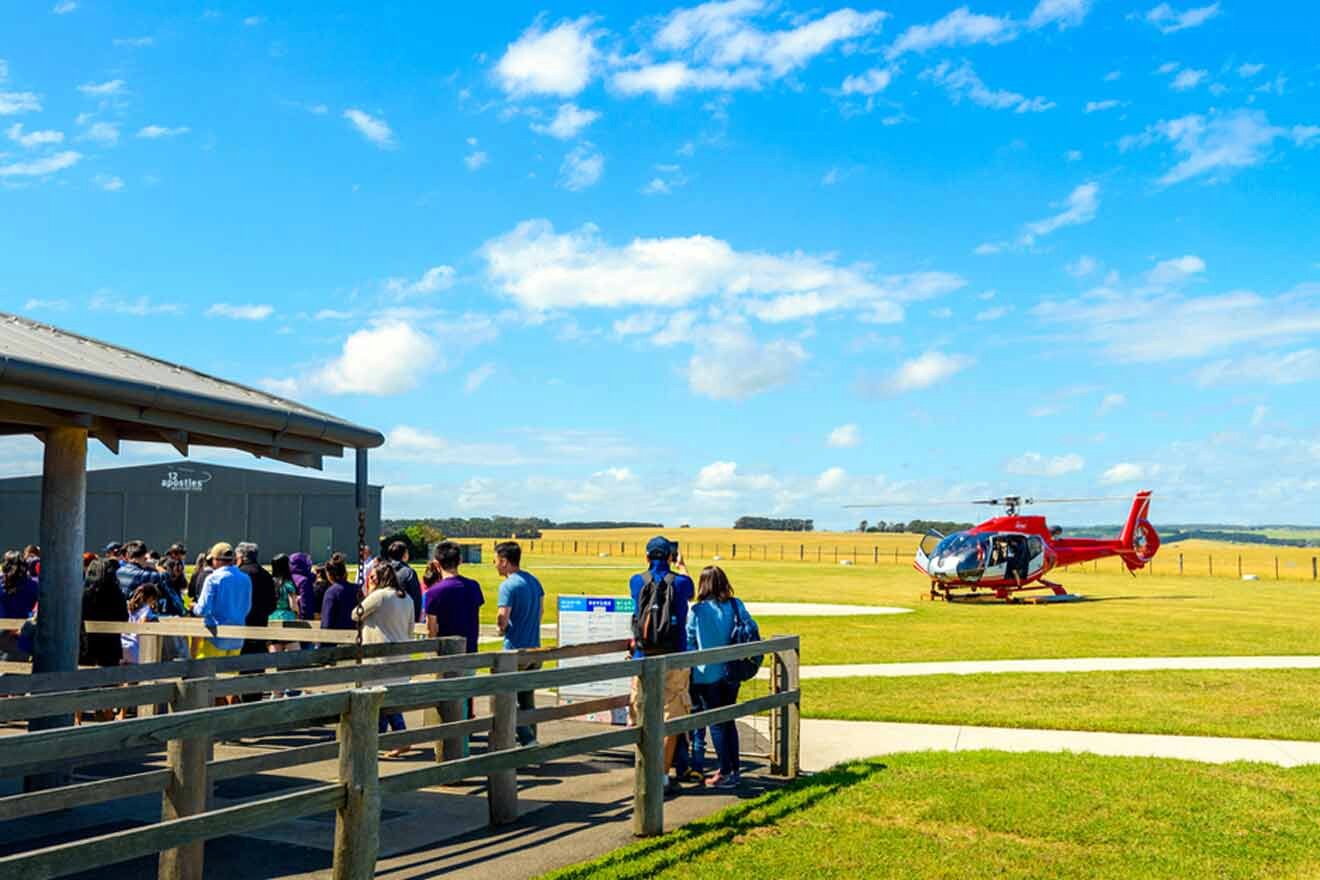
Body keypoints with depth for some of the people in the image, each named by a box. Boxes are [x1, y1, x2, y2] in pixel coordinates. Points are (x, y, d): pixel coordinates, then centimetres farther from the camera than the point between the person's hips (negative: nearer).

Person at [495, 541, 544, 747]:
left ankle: (527, 740, -5)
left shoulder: (508, 585, -16)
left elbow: (502, 617, -24)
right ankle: (530, 739, 21)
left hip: (515, 650, -8)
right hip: (534, 648, 8)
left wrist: (502, 628, -3)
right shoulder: (534, 580, 9)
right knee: (528, 697, 17)